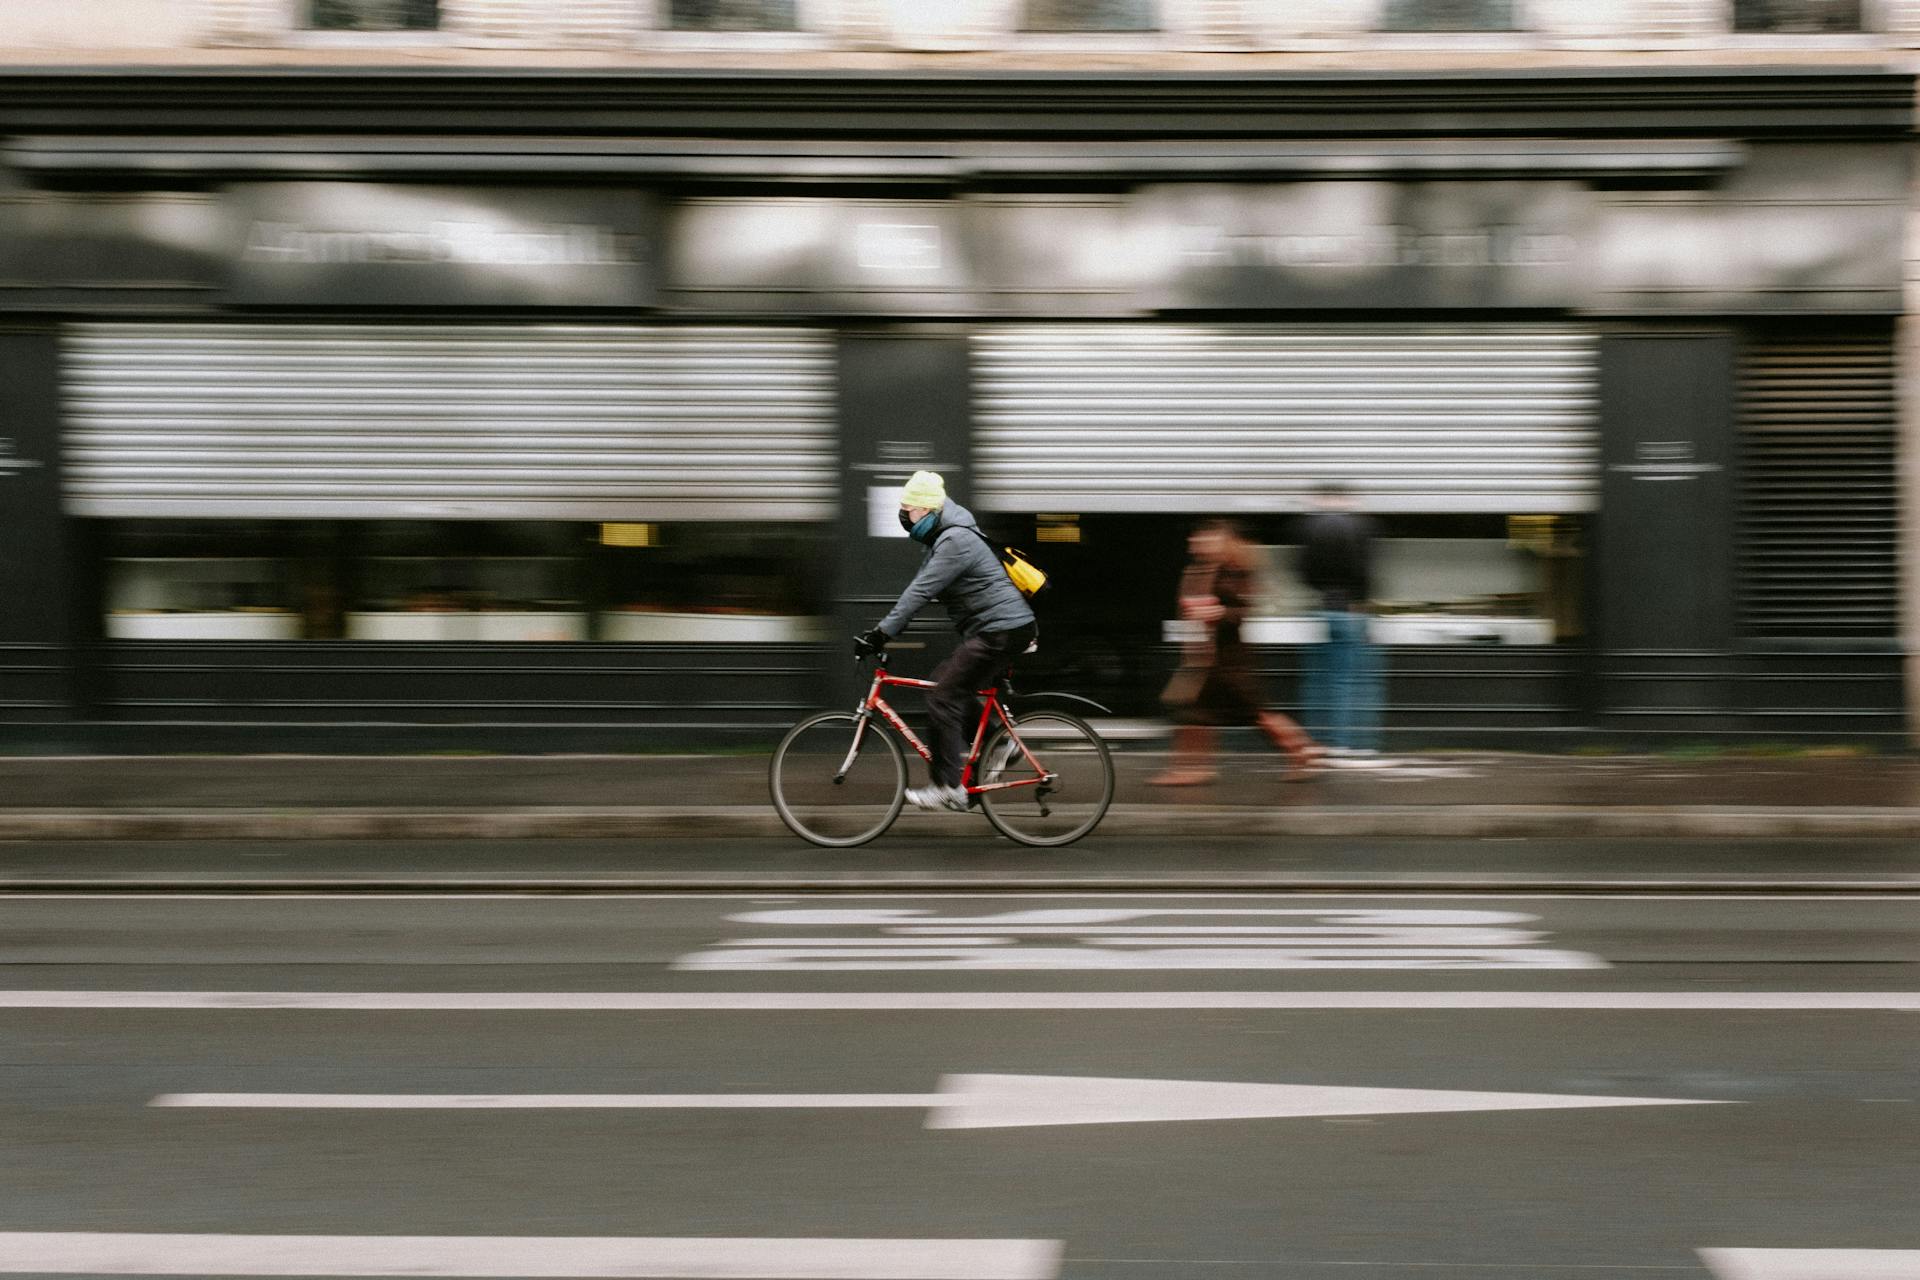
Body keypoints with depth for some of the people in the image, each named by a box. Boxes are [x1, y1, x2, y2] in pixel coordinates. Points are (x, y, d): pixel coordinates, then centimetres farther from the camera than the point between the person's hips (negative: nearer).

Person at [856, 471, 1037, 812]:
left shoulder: (956, 541, -18)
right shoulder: (944, 539, 16)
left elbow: (920, 592, -24)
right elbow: (919, 589, 19)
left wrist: (881, 633, -25)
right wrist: (884, 631, 13)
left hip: (1002, 631, -11)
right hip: (999, 629, 11)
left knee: (943, 697, -12)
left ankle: (948, 787, -12)